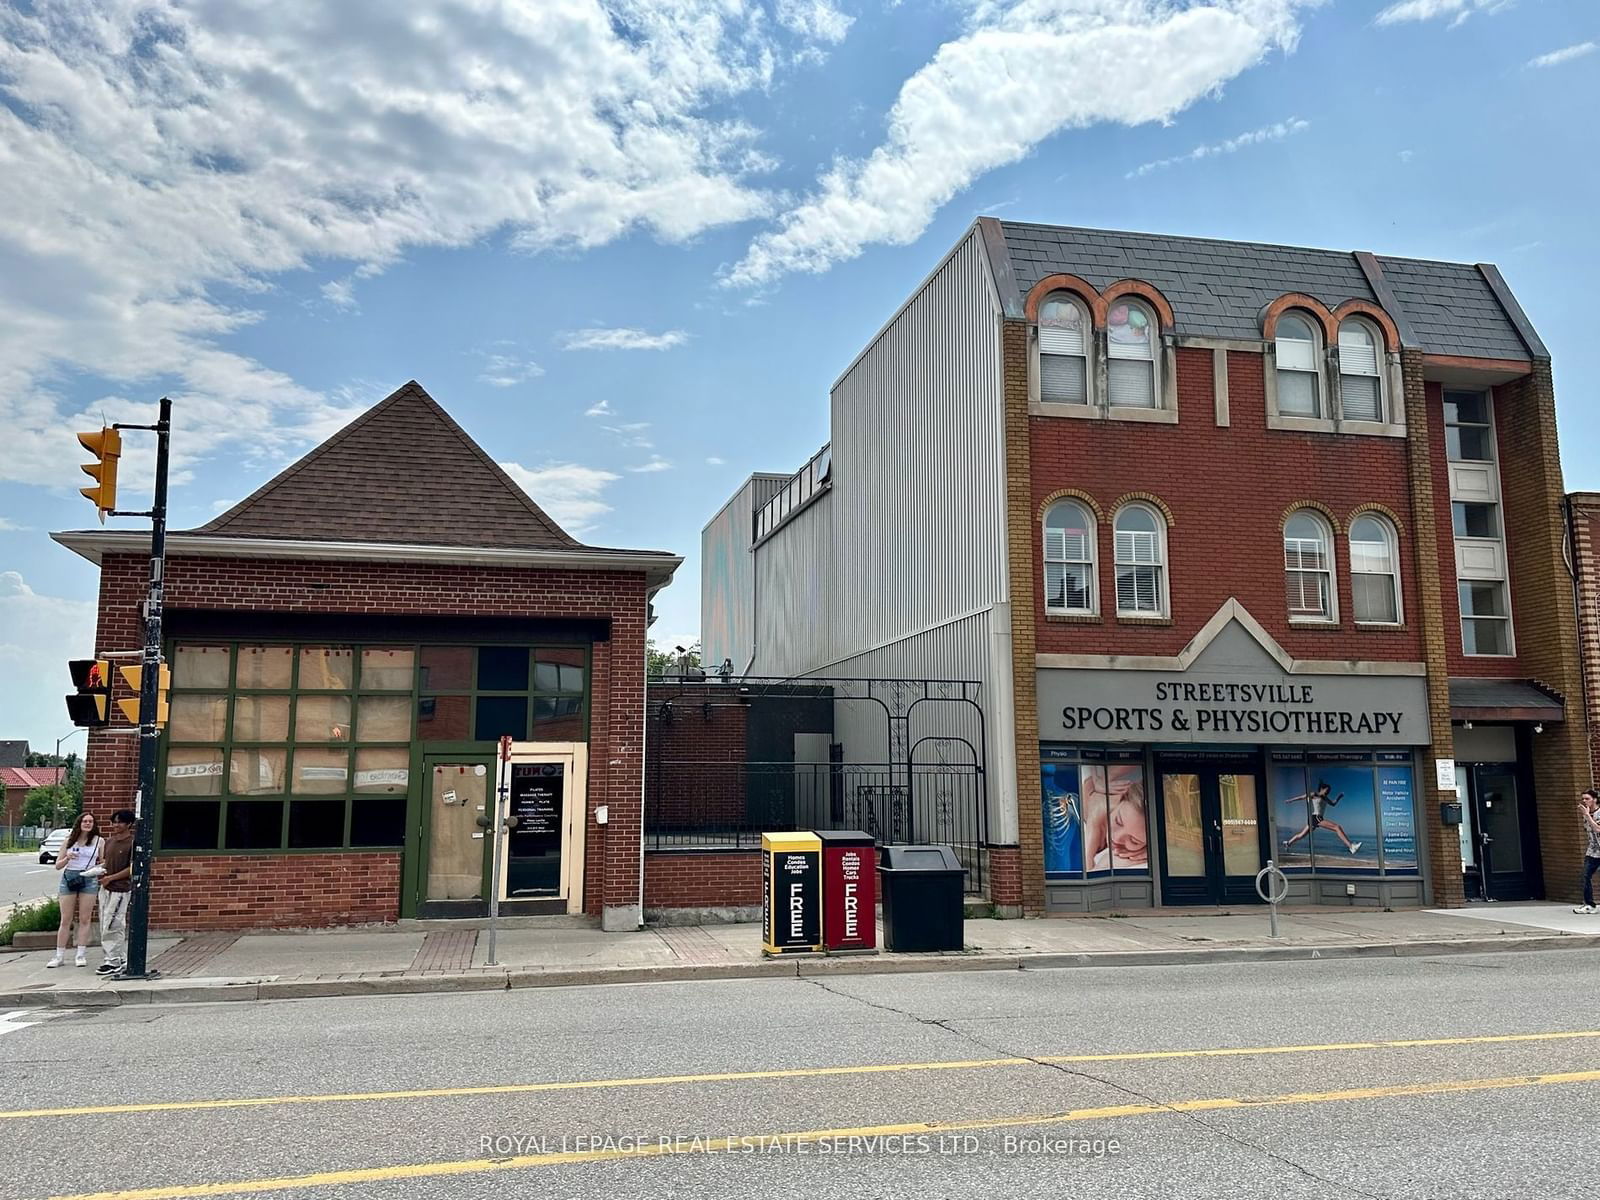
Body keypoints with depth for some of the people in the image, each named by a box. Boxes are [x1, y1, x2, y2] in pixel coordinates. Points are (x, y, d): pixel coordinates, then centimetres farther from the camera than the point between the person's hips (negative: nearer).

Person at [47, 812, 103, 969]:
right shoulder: (69, 841, 9)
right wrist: (67, 858, -10)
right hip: (69, 878, 1)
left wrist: (99, 868, -15)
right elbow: (58, 865, 9)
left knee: (84, 919, 1)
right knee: (66, 920, 2)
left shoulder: (99, 841, 6)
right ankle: (59, 955, 8)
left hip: (89, 879, -1)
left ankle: (80, 955, 6)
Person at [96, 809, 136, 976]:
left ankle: (113, 962, -3)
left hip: (120, 890, -8)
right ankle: (118, 958, 21)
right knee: (105, 926, 12)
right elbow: (104, 860, 22)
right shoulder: (109, 841, 12)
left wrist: (111, 878, -15)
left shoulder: (132, 843, -11)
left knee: (112, 926, -9)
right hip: (105, 888, 8)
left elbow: (132, 868, -13)